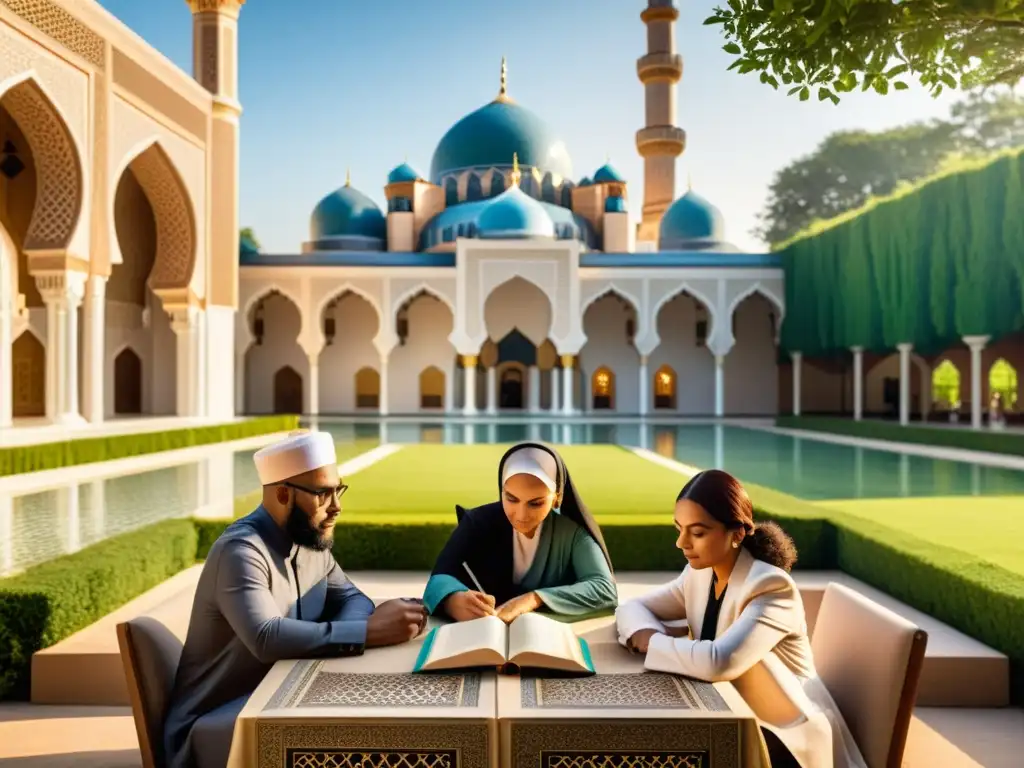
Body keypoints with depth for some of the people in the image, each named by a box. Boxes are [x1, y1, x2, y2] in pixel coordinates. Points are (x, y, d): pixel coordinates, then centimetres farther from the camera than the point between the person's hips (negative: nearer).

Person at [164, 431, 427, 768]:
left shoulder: (310, 541, 3)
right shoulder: (240, 551, -23)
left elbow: (353, 599, 9)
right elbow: (267, 639, -36)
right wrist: (370, 631, -35)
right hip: (215, 719, -8)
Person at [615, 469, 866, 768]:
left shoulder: (772, 586, -24)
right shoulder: (699, 575, 0)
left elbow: (719, 662, -38)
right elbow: (631, 607, 8)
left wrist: (652, 642, -22)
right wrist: (644, 632, -15)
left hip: (786, 737, -7)